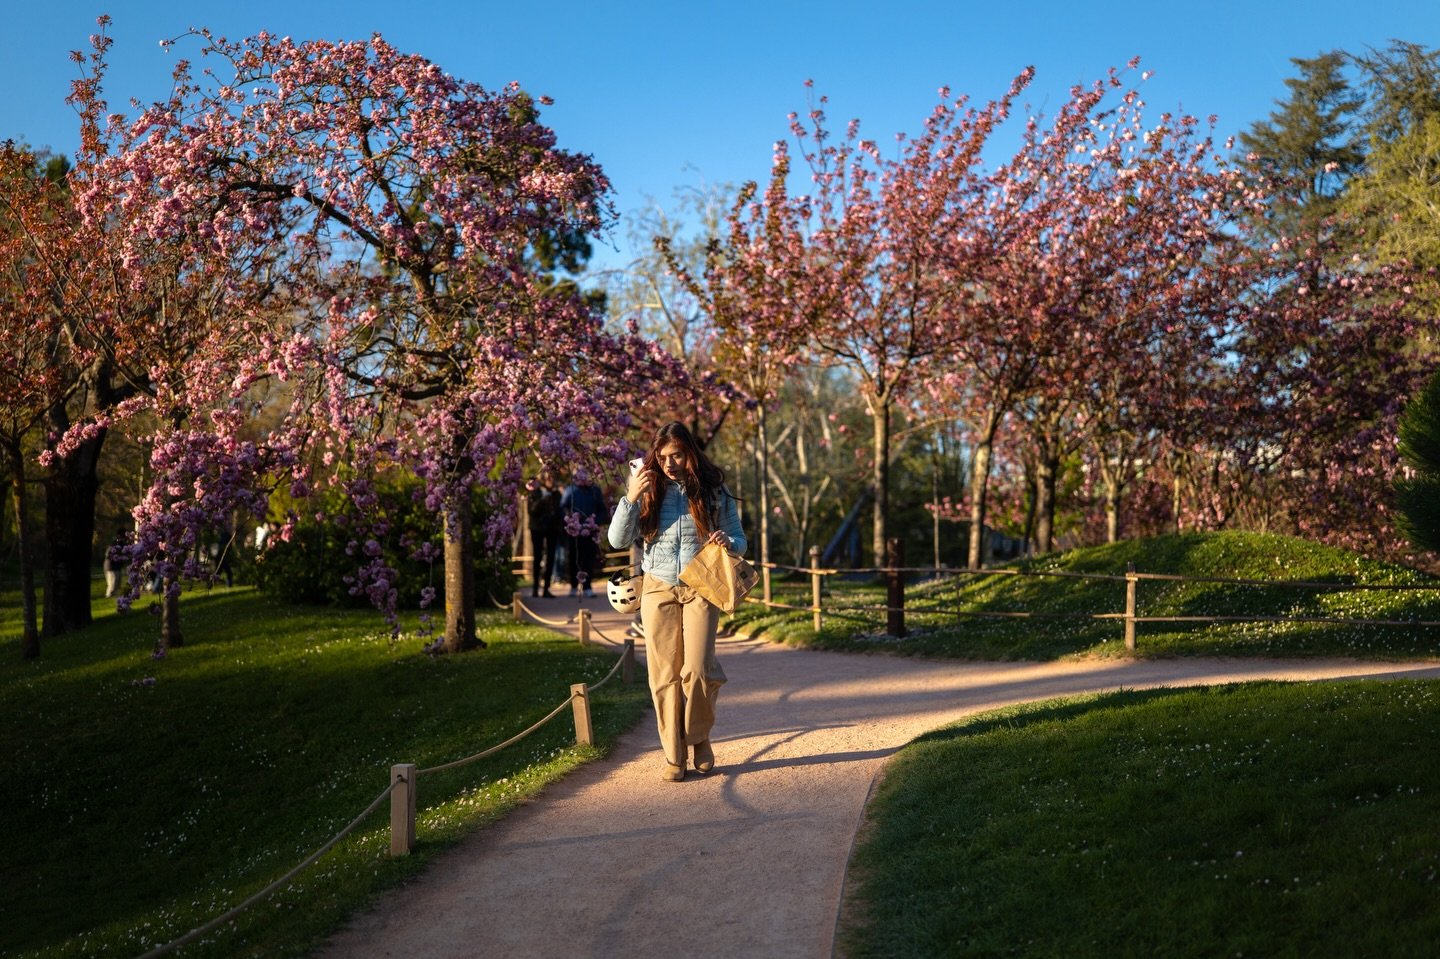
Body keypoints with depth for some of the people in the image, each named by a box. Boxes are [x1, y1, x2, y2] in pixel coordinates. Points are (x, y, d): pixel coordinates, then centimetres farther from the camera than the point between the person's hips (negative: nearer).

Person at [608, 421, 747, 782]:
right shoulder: (649, 489, 2)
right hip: (658, 589, 1)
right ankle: (674, 756, 10)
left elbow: (739, 540, 8)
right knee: (664, 675, 1)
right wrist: (631, 497, -15)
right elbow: (618, 540, -2)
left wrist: (727, 541, -16)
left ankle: (700, 738, 14)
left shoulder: (714, 489, 1)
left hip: (700, 590, -1)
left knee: (697, 670, -12)